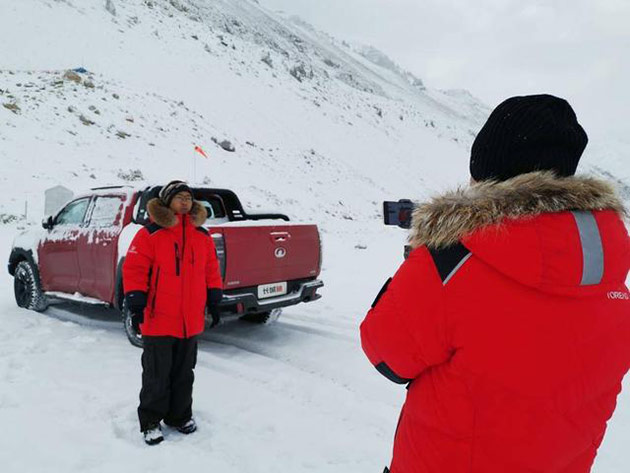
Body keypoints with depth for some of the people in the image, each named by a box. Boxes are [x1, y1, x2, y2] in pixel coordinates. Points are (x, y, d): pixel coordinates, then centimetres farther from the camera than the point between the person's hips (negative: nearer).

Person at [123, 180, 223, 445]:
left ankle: (180, 416, 33)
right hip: (158, 320, -5)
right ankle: (151, 422, 23)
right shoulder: (150, 234, -8)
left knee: (184, 373, 16)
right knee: (157, 374, 6)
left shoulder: (202, 236, 8)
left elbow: (211, 270, 14)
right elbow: (134, 269, -10)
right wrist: (136, 303, -15)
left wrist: (213, 301, 11)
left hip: (191, 321, 5)